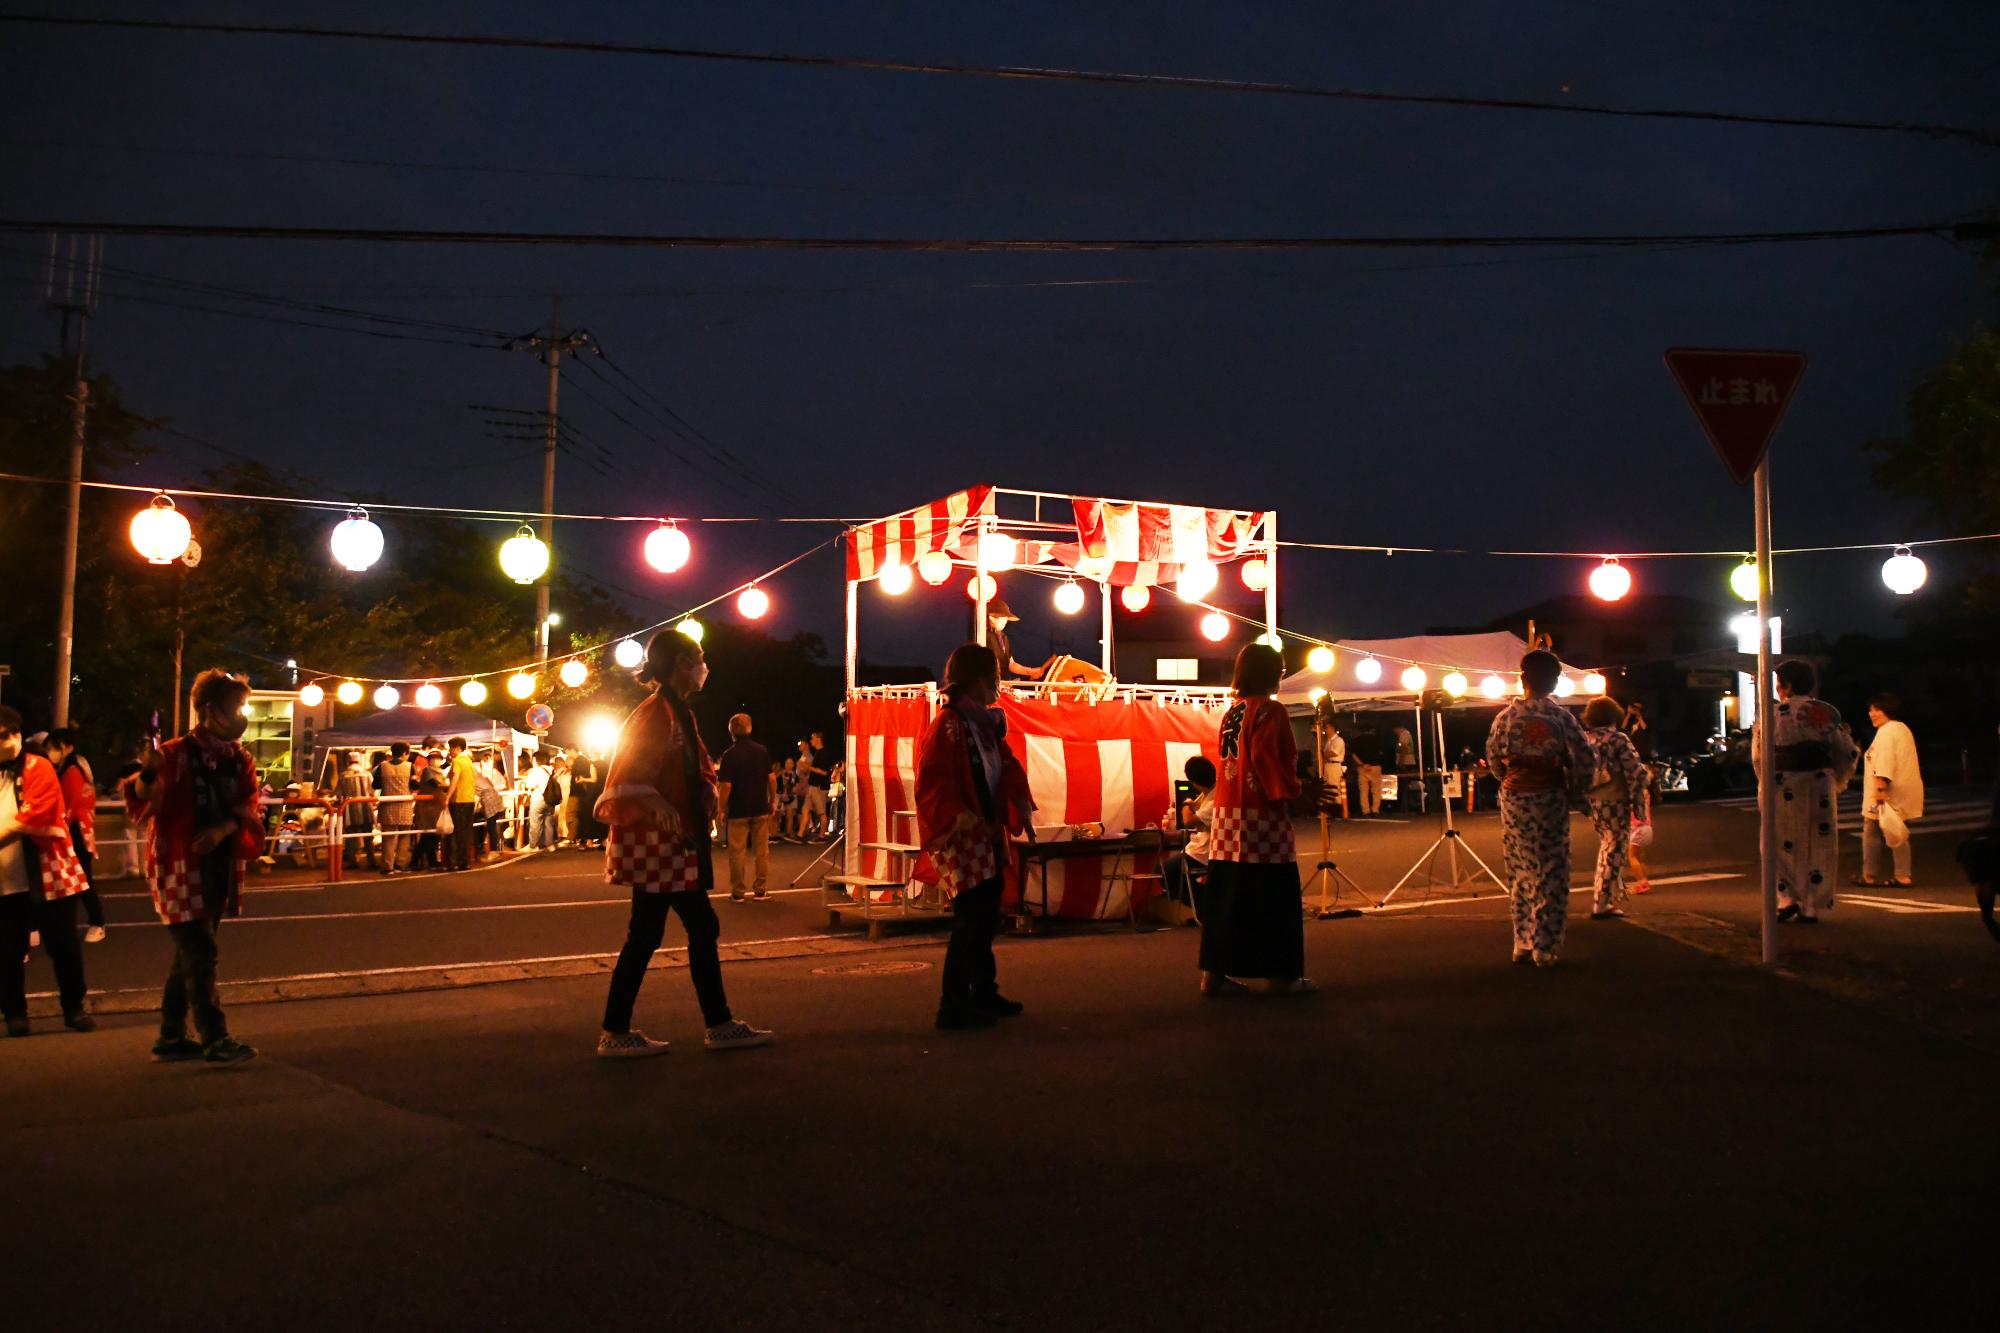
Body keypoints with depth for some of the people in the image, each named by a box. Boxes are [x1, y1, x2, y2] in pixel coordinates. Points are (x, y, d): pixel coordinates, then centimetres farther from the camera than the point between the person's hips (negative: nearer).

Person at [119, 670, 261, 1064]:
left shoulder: (240, 760, 7)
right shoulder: (176, 754, -12)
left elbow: (247, 809, -2)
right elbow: (141, 808, -18)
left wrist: (222, 829, -21)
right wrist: (148, 776, -38)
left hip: (218, 867, 7)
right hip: (180, 868, -7)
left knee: (190, 956, 14)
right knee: (200, 954, -7)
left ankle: (171, 1037, 23)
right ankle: (215, 1039, -2)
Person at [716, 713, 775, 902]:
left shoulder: (730, 755, -10)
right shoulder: (762, 751, 2)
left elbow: (726, 785, -13)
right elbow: (771, 779, 2)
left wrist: (722, 809, -4)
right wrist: (771, 801, 13)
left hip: (738, 810, -3)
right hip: (761, 808, 4)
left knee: (737, 853, 4)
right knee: (761, 851, 9)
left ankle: (737, 892, 9)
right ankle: (759, 890, 12)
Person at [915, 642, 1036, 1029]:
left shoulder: (986, 724, 10)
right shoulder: (946, 727, -16)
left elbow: (1007, 765, 13)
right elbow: (931, 789, -21)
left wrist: (1021, 803, -4)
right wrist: (966, 820, -29)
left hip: (985, 837, 9)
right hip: (959, 838, -9)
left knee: (985, 918, 17)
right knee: (971, 921, -7)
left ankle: (984, 994, 30)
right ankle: (954, 1008, 1)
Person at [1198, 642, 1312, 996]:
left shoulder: (1230, 712, 14)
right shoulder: (1269, 710, -10)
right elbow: (1267, 761, -19)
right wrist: (1296, 791, -8)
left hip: (1226, 814, 8)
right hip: (1261, 815, -8)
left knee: (1226, 894, 9)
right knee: (1275, 895, 1)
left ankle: (1214, 973, 10)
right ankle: (1281, 974, 6)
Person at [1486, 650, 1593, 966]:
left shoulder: (1506, 717, -1)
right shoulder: (1560, 716, -7)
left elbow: (1493, 757, 6)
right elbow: (1583, 760, -8)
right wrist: (1574, 792, 6)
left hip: (1514, 799, 2)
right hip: (1550, 798, -2)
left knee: (1521, 873, 11)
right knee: (1551, 874, 4)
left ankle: (1523, 943, 14)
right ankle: (1544, 947, 3)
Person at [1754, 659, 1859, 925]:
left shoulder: (1771, 715, -5)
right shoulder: (1826, 713, 1)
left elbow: (1758, 756, 0)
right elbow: (1845, 753, 4)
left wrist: (1768, 783, 14)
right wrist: (1837, 781, 19)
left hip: (1783, 787, -2)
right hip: (1820, 784, 2)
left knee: (1782, 844, 10)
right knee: (1818, 846, 9)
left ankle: (1787, 898, -2)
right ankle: (1811, 907, 10)